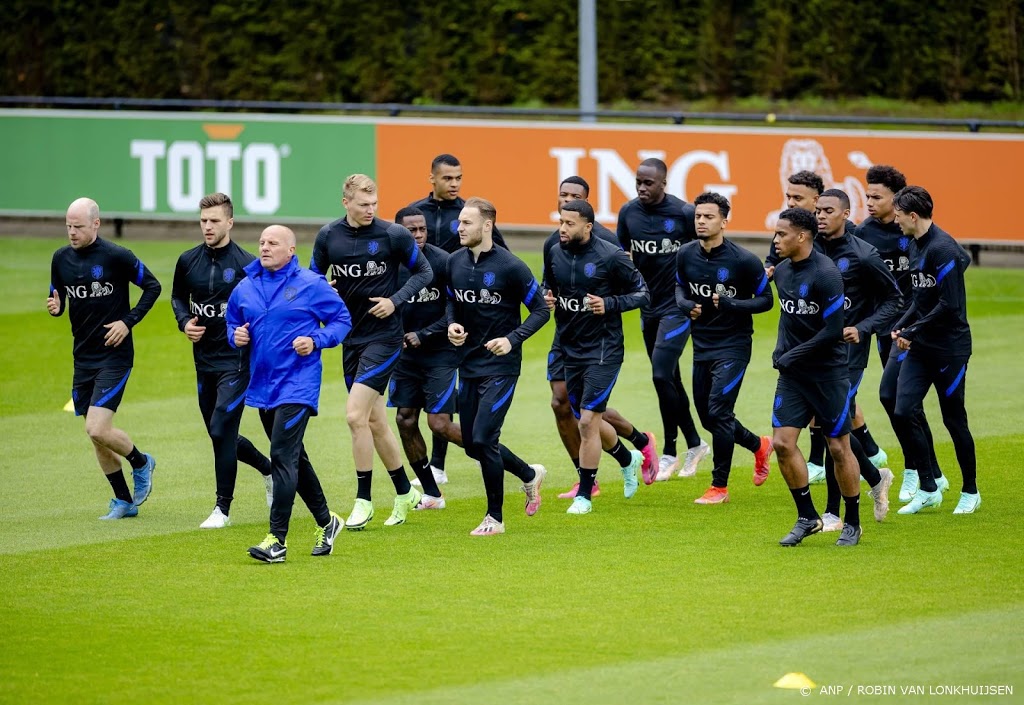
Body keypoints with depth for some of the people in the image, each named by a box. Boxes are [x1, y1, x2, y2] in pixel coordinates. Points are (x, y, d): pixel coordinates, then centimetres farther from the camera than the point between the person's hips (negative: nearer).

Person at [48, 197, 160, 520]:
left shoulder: (117, 256, -12)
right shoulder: (61, 258, 3)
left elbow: (153, 287, -3)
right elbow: (58, 298, 14)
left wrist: (129, 321, -11)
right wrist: (55, 307, -9)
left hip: (114, 356, -6)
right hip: (83, 357, 6)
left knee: (97, 430, -16)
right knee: (97, 436, 9)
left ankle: (141, 463, 13)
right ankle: (124, 501, 22)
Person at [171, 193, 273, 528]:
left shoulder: (246, 264, -10)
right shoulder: (188, 261, 4)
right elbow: (178, 296, 21)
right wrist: (184, 322, 2)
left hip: (236, 360, -6)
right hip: (204, 359, 6)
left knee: (221, 430, -12)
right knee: (220, 436, 13)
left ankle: (223, 508, -1)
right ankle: (270, 469, 38)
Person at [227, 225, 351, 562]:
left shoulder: (310, 285, -6)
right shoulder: (245, 288, 8)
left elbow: (342, 320, 1)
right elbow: (232, 322, 21)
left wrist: (316, 341, -14)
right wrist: (236, 335, -1)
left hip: (297, 385, -7)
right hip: (262, 386, 7)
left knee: (283, 457, -15)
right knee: (294, 459, 16)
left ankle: (278, 540, -16)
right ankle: (326, 522, 34)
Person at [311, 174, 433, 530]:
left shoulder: (394, 235, -9)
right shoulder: (328, 236, 1)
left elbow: (423, 272, 1)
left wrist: (395, 300, -12)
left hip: (384, 337, -5)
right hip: (351, 337, 5)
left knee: (356, 415, -14)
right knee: (374, 420, 12)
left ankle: (364, 500, -4)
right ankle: (405, 493, 27)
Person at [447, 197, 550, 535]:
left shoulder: (510, 266, -14)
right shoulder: (455, 263, 3)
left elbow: (541, 310, -7)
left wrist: (512, 339, -20)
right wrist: (452, 325, -2)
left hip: (501, 366, -7)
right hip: (469, 364, 7)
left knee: (483, 439, -13)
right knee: (473, 445, 10)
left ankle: (495, 517, 3)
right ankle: (530, 475, 36)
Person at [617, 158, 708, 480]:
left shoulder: (684, 213, -12)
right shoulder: (628, 213, 1)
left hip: (677, 305, -6)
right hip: (648, 306, 6)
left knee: (662, 375, -13)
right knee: (669, 380, 12)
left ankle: (669, 452, -2)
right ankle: (694, 444, 26)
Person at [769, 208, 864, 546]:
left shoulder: (826, 274, -18)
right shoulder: (782, 271, 6)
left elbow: (832, 331, -19)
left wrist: (790, 357, -15)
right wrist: (781, 351, 9)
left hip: (828, 372, -7)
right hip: (792, 373, 7)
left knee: (839, 448, 2)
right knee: (782, 442, -4)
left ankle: (852, 522, 16)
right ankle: (807, 517, 9)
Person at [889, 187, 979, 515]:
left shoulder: (942, 249, -19)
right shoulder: (917, 246, 10)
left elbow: (949, 305, -22)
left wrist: (912, 331, -15)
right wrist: (901, 326, 6)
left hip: (949, 348, -8)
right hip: (920, 348, 8)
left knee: (954, 419, 3)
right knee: (903, 413, -3)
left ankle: (970, 492, 19)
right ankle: (928, 488, 7)